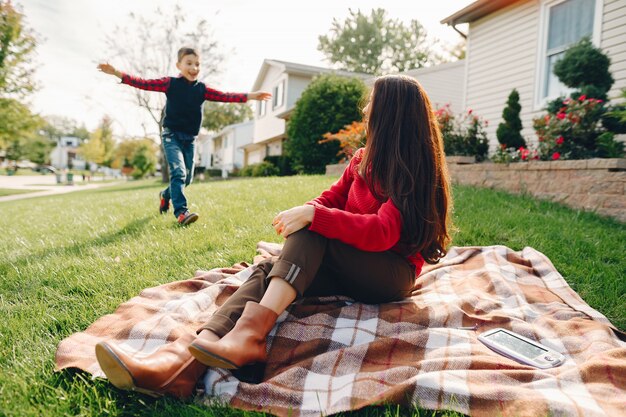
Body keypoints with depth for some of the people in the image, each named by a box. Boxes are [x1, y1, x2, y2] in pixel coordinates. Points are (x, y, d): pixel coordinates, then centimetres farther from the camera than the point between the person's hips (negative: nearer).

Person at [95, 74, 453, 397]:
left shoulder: (417, 172, -11)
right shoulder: (365, 159, 13)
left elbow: (382, 233, -24)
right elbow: (332, 199, 8)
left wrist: (313, 215, -29)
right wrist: (302, 212, -14)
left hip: (392, 274, -5)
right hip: (347, 267, 6)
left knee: (311, 230, -30)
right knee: (269, 268, -22)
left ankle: (249, 333, -44)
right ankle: (187, 358, -43)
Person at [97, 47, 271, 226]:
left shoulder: (202, 89, 5)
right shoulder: (170, 83, -3)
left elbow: (225, 96, 0)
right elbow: (144, 84, -8)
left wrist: (250, 96, -7)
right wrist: (117, 73, -17)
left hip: (190, 139, 5)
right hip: (172, 136, -4)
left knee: (187, 178, 11)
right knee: (178, 172, -21)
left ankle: (165, 195, 38)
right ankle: (181, 212, -22)